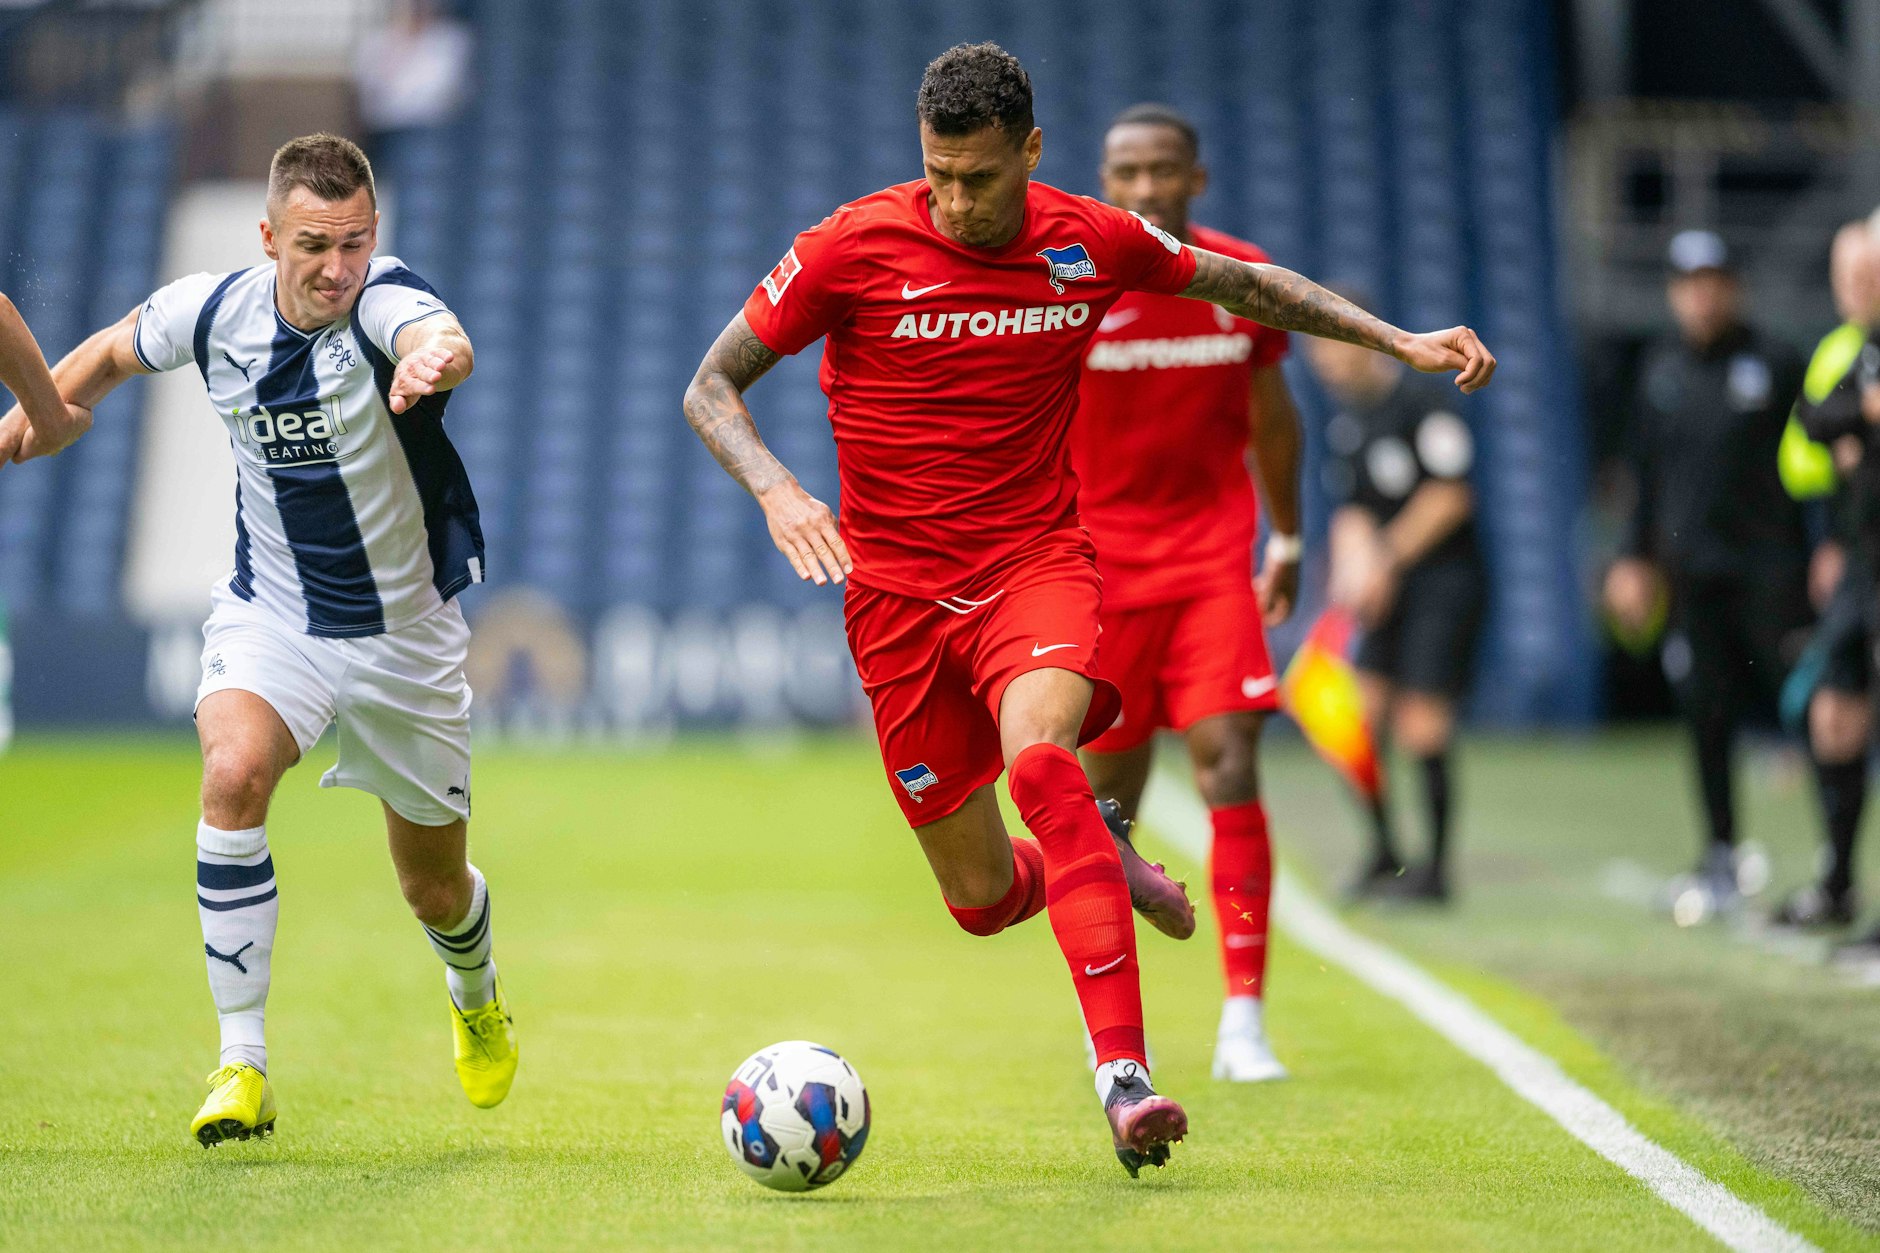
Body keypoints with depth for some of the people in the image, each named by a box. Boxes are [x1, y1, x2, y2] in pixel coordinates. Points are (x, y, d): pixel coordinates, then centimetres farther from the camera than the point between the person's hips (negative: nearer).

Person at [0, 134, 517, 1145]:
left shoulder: (385, 301, -24)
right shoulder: (213, 312, -12)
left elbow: (441, 337, -51)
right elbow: (117, 350, 13)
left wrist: (432, 357, -72)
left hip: (406, 630, -1)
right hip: (270, 612, 1)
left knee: (435, 888, 12)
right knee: (233, 775, -30)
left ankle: (475, 992, 50)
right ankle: (241, 1064, -23)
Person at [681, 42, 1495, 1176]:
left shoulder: (1092, 242, -3)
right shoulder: (852, 247, -10)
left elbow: (1246, 285, 16)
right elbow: (712, 387, -3)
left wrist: (1398, 340, 9)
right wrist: (776, 490, -22)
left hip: (1038, 563, 0)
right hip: (898, 586, 0)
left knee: (1039, 756, -33)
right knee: (984, 900, 0)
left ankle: (1123, 1074, -37)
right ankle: (1093, 855, 39)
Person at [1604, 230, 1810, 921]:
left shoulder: (1774, 364, -1)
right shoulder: (1661, 368, 12)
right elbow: (1647, 468, 19)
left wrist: (1824, 554, -7)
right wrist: (1636, 557, 16)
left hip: (1768, 570, -4)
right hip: (1692, 571, 4)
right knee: (1707, 717, 4)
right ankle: (1721, 858, 12)